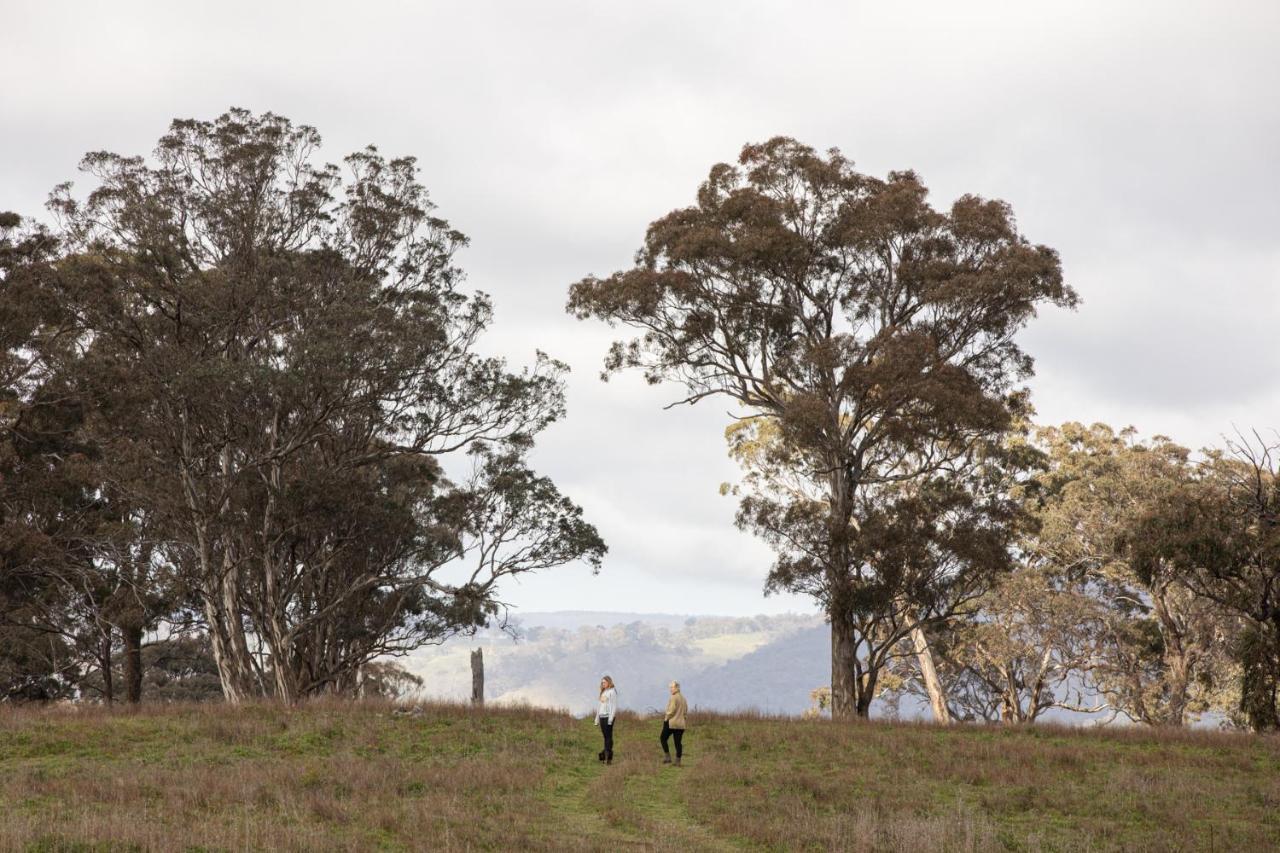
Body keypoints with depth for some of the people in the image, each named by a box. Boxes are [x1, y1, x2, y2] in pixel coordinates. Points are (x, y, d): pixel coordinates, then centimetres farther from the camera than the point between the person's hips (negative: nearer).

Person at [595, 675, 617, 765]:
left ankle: (609, 757, -10)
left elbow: (614, 706, -10)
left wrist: (611, 718, -18)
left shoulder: (612, 692, -4)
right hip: (602, 717, 7)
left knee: (608, 737, -8)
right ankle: (604, 755, 6)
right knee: (605, 737, 7)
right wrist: (597, 719, 18)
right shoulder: (603, 692, 20)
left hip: (608, 716, -7)